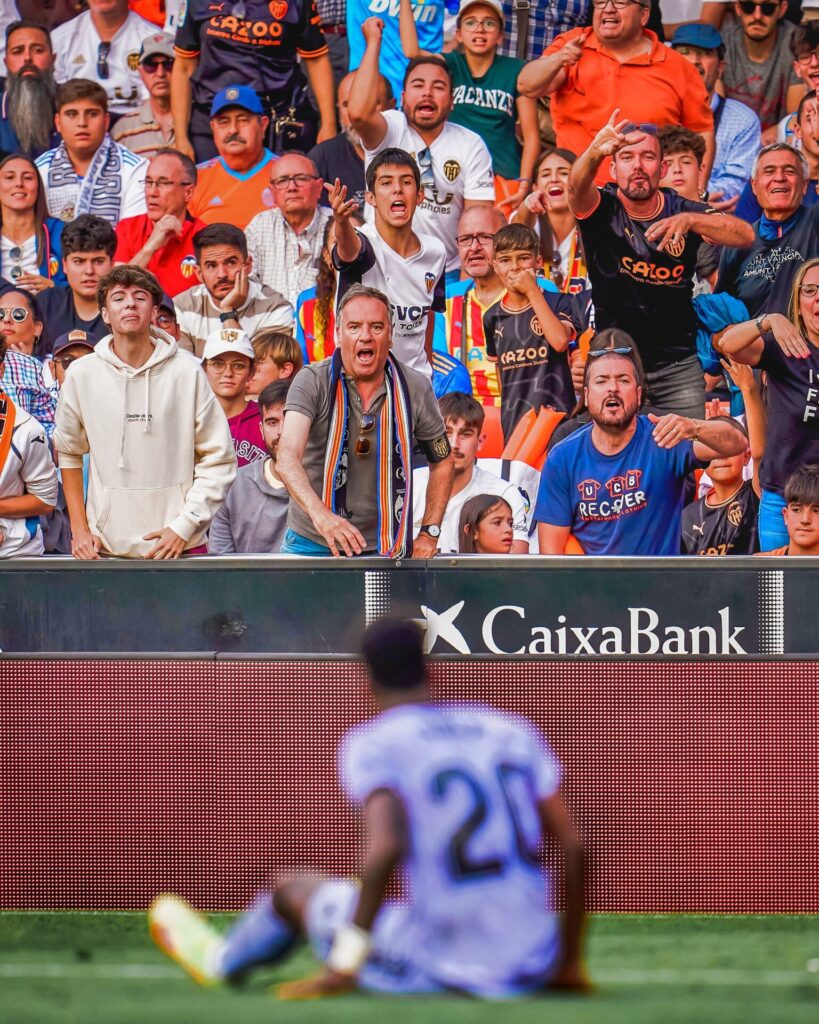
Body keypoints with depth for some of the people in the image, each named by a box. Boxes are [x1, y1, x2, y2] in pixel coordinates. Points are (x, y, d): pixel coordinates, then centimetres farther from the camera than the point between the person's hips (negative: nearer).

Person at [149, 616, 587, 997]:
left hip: (440, 968, -4)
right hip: (532, 969, 4)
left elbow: (386, 847, -21)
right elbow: (574, 848, 8)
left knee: (294, 892, 22)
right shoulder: (512, 731, 11)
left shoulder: (372, 743, -4)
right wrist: (569, 962, 18)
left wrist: (343, 969, -14)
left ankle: (222, 959, 54)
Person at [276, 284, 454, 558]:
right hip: (312, 543, -1)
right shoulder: (312, 381, -10)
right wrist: (319, 514, -42)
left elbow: (442, 461, 14)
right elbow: (287, 458, -25)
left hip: (385, 547, 1)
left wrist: (429, 533, 4)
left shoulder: (414, 388, -2)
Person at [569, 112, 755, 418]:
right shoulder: (603, 208, -5)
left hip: (678, 366, 1)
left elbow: (745, 235, -16)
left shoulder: (682, 210, -2)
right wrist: (593, 153, -53)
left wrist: (690, 220, -35)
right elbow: (577, 188, -29)